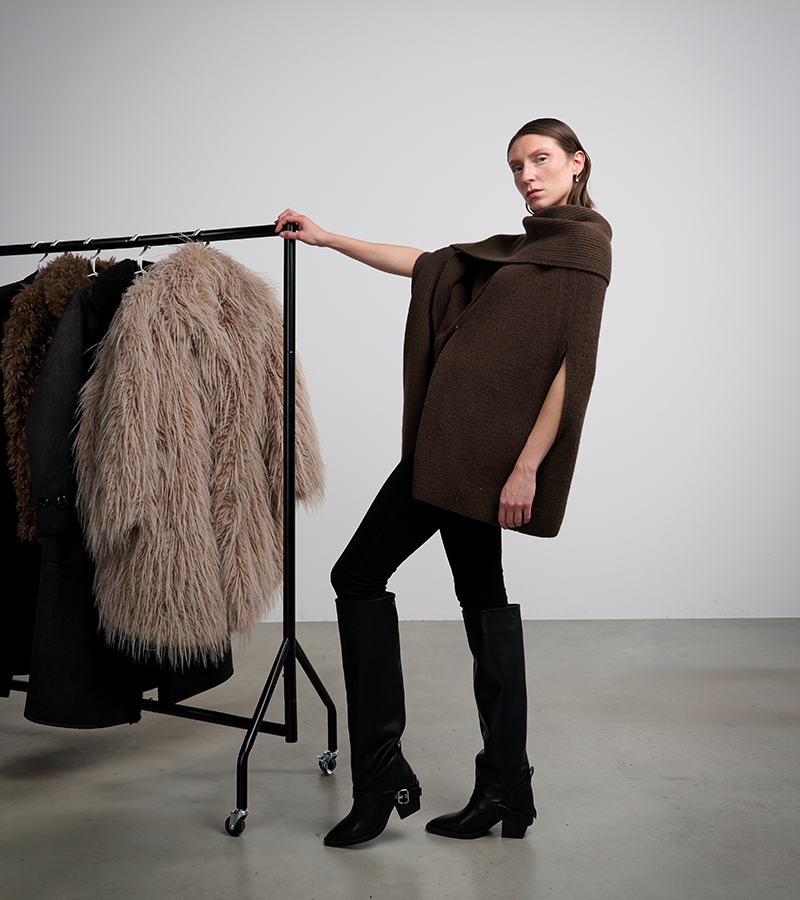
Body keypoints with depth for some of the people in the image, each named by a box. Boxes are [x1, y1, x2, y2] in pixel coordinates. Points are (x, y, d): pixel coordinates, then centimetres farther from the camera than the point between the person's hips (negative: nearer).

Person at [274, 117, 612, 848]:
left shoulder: (583, 247, -6)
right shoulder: (522, 247, 20)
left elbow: (572, 367, -15)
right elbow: (426, 264, 25)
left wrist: (527, 466, -21)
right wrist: (327, 238, 24)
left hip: (485, 449, -8)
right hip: (453, 443, 8)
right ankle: (506, 790, 15)